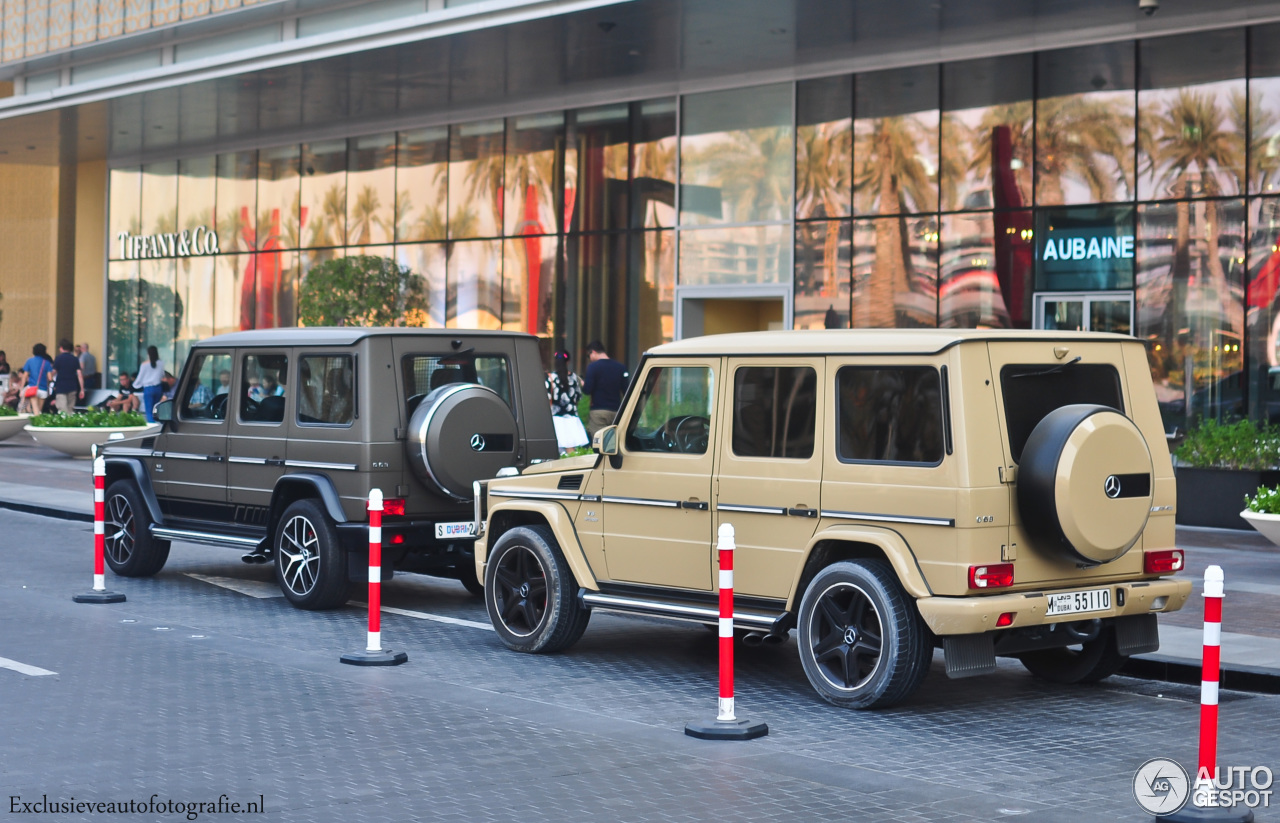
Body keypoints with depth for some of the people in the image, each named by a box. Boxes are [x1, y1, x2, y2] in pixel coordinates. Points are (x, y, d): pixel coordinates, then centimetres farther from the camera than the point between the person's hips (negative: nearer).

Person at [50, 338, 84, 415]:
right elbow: (80, 375, 2)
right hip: (72, 388, 4)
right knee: (70, 409, 14)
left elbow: (54, 372, 0)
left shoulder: (58, 359, -5)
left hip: (61, 388, -4)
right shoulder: (75, 359, 5)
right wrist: (82, 389, 4)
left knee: (63, 411, -10)